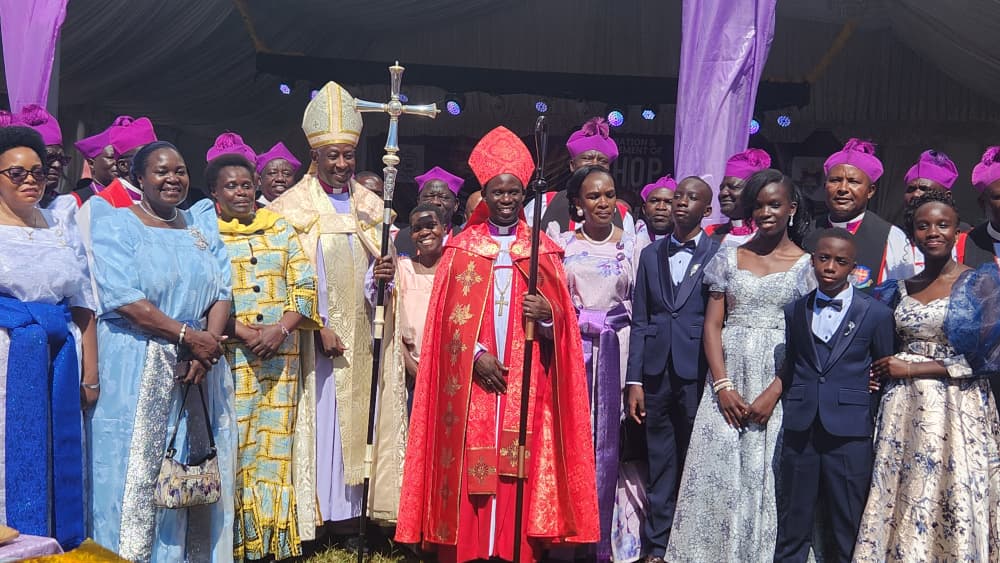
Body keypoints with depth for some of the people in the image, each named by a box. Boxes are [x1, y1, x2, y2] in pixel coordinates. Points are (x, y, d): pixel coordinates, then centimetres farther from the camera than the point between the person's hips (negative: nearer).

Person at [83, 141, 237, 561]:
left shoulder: (203, 227, 14)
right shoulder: (115, 223, -1)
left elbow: (222, 291, 5)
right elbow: (122, 298, -13)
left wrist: (208, 344, -12)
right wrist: (187, 334, -16)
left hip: (198, 367, 4)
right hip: (135, 368, -4)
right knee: (138, 469, -1)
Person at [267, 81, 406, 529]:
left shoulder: (371, 206, 12)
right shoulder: (291, 206, 1)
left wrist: (384, 273, -8)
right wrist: (317, 328, -14)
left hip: (364, 338, 4)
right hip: (315, 338, -3)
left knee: (359, 421, 3)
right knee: (320, 422, -4)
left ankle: (353, 507, 13)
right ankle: (317, 514, 6)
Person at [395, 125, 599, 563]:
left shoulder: (543, 250, 9)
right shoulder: (460, 248, 8)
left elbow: (561, 324, 6)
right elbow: (448, 318, 3)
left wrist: (547, 316, -17)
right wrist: (476, 355, -12)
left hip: (527, 387, 1)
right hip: (470, 385, 0)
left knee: (522, 476, 0)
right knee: (469, 476, 0)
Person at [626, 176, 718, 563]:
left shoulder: (720, 255, 0)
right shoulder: (651, 254, 11)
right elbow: (639, 321, 8)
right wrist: (634, 381, 2)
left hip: (698, 373, -3)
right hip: (656, 373, 3)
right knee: (660, 465, 10)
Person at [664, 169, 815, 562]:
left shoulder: (807, 264, 3)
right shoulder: (729, 258, 9)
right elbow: (712, 325, 4)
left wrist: (773, 393, -13)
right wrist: (723, 386, -8)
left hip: (779, 384, -2)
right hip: (728, 381, 2)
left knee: (767, 477, 0)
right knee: (716, 473, 0)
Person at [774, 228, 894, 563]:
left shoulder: (876, 313, 0)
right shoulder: (794, 311, 9)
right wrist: (790, 406, 8)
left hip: (849, 434, -2)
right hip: (799, 431, 3)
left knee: (847, 530, 7)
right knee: (792, 526, 10)